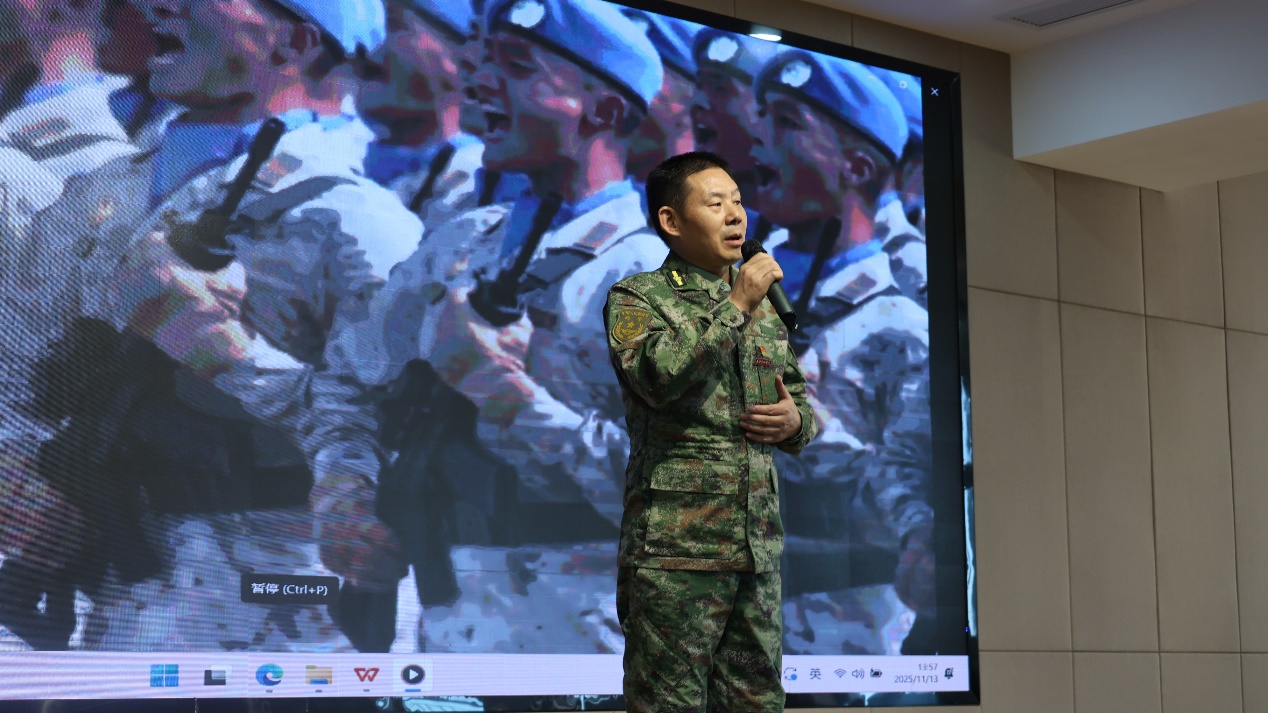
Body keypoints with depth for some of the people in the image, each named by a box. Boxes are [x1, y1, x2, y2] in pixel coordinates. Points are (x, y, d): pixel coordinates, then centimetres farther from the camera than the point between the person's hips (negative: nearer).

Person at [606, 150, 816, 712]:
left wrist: (794, 421, 1)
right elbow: (660, 376, -20)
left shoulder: (763, 306, 18)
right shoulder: (636, 298, 0)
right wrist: (735, 306, -14)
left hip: (759, 546, 6)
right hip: (676, 544, -6)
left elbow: (802, 403, 25)